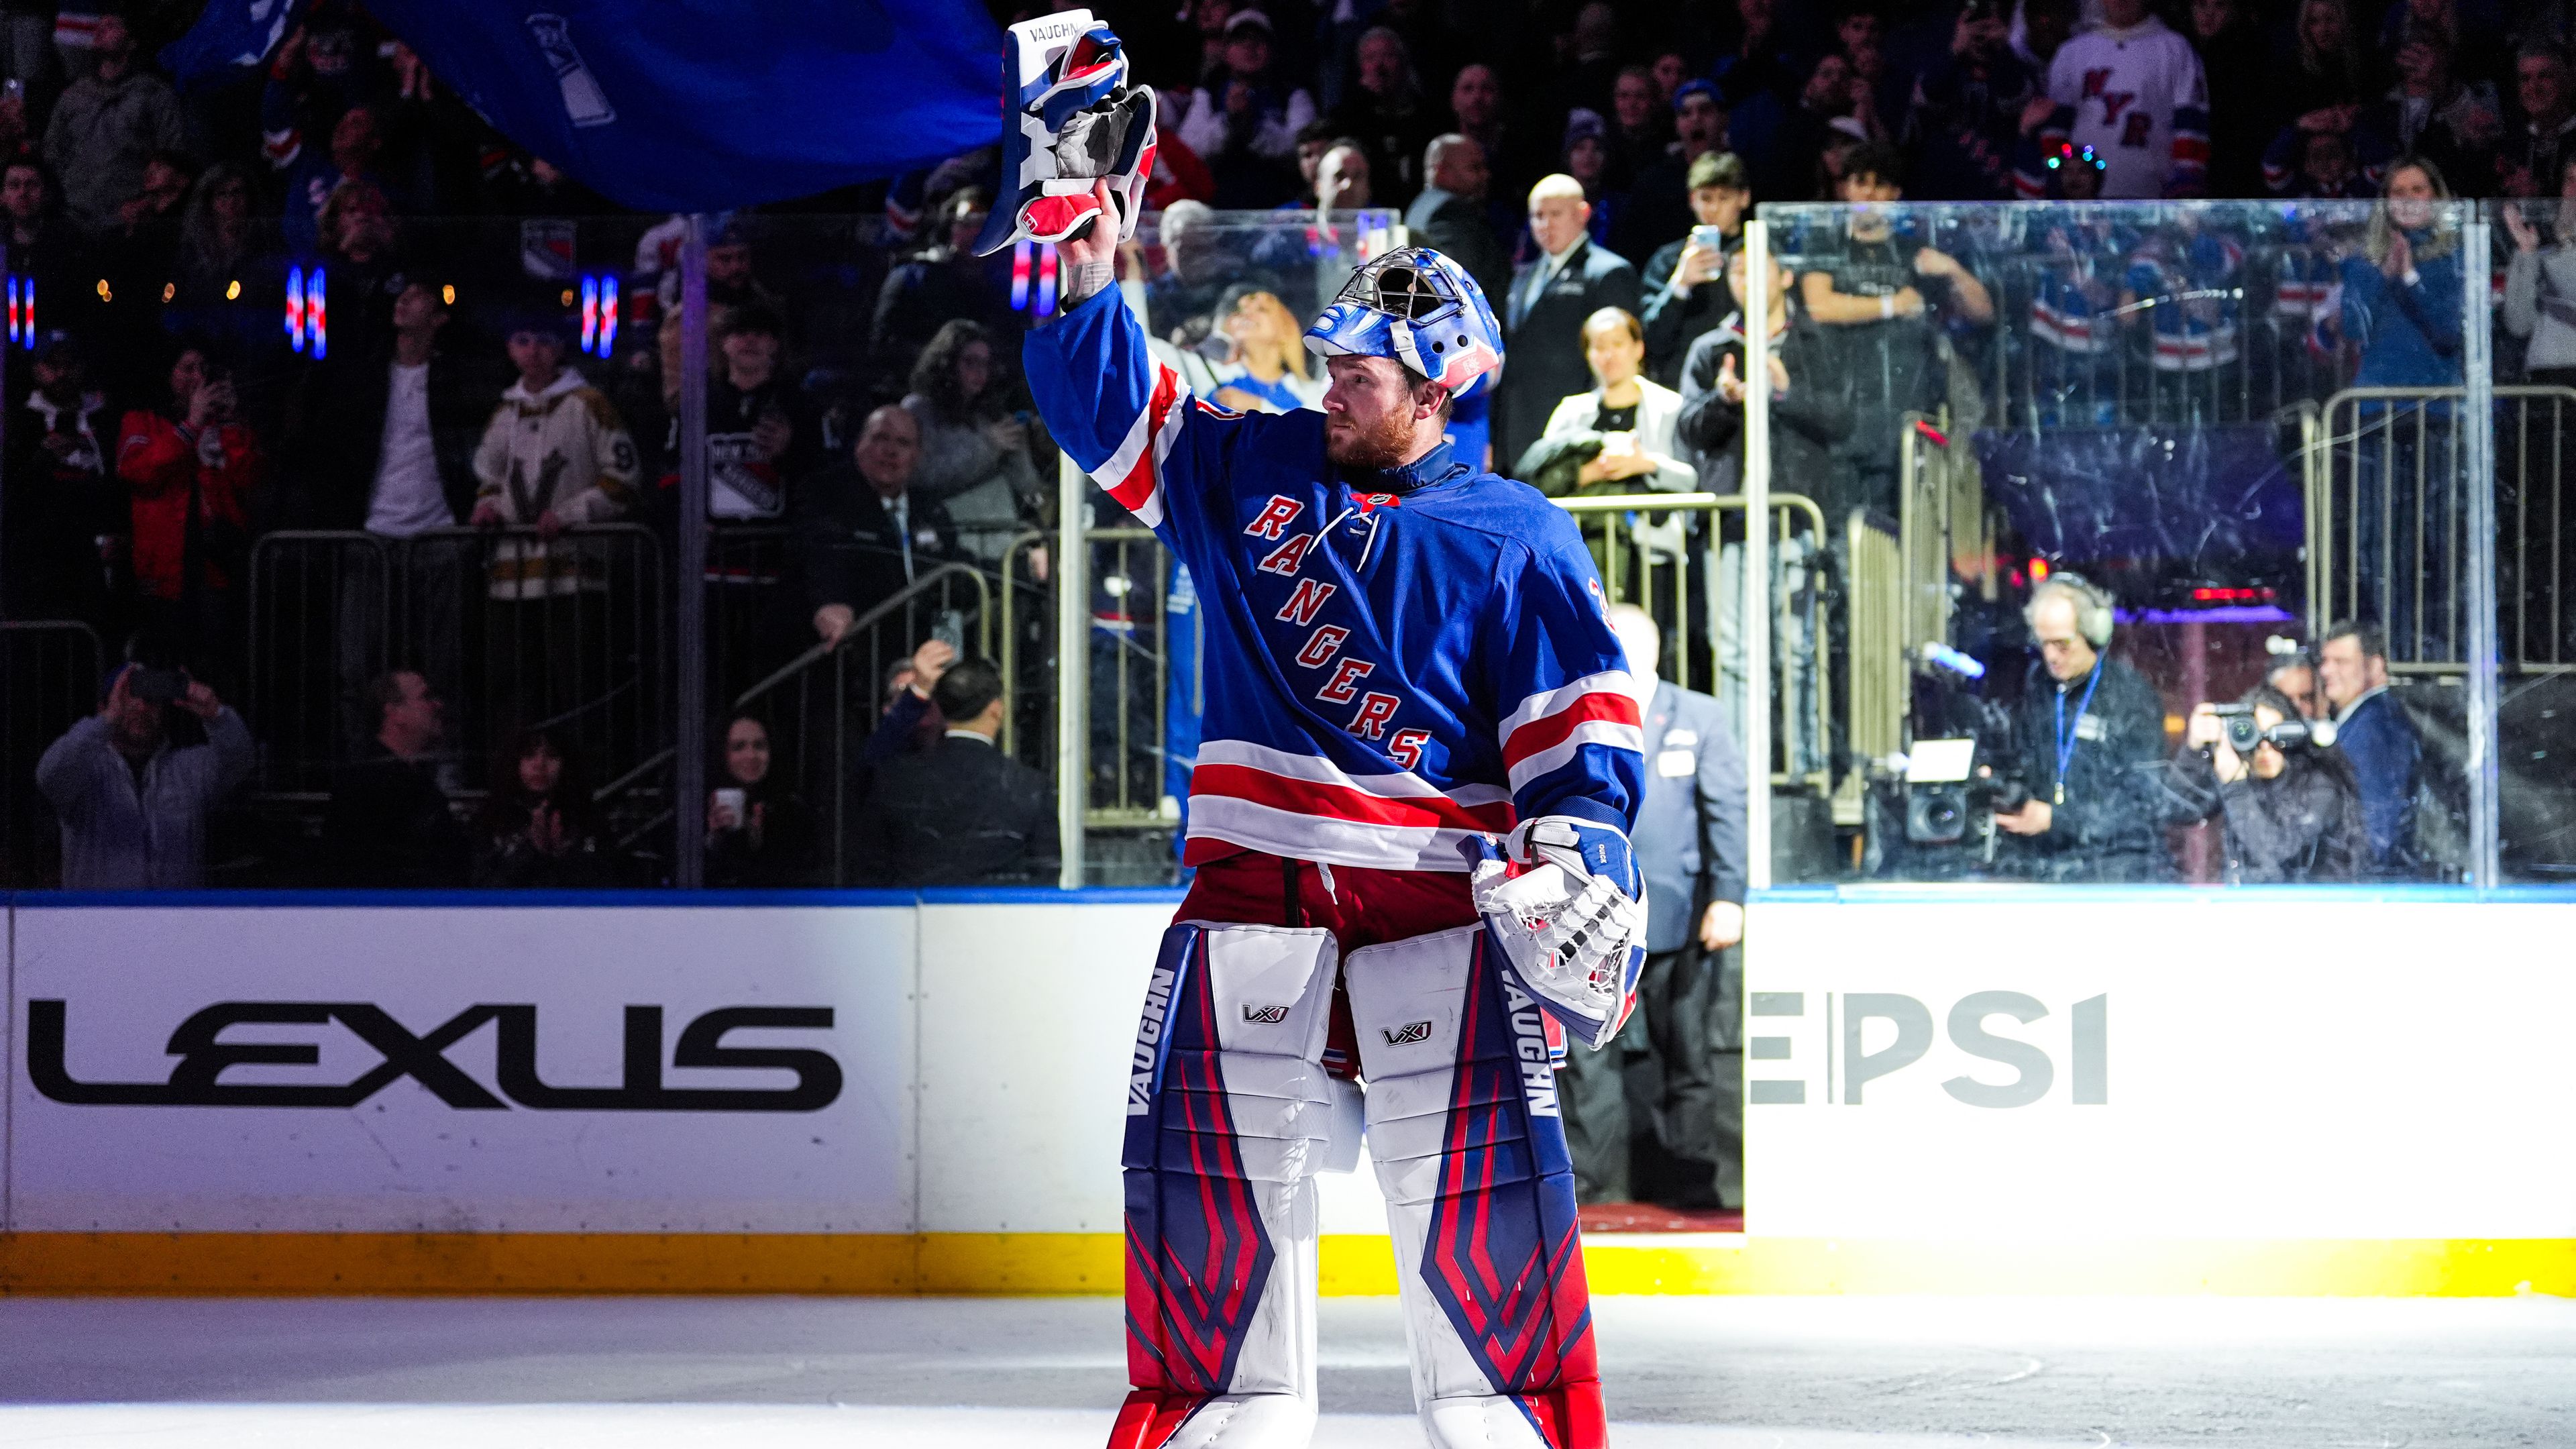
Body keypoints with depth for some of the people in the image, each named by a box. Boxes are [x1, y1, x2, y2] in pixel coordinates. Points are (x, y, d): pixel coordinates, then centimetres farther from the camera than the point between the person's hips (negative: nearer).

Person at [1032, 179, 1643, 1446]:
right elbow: (1111, 410, 11)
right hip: (1254, 876, 3)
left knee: (1477, 1171, -10)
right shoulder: (1247, 471, 12)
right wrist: (1091, 285, -5)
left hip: (1434, 891, -3)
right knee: (1207, 1153, -3)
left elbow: (1579, 708, 1)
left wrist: (1577, 845, -12)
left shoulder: (1512, 537, 3)